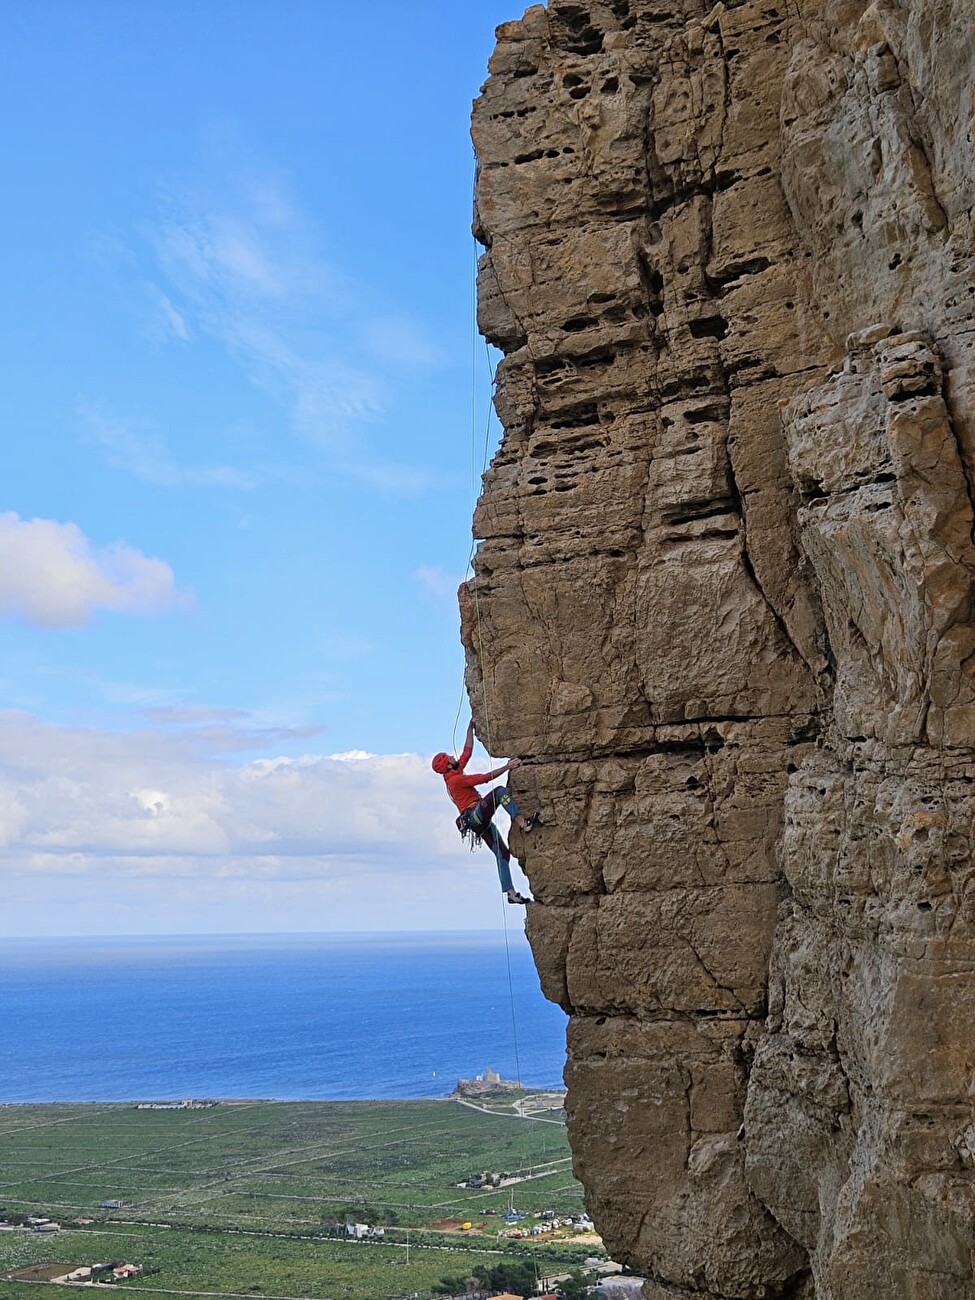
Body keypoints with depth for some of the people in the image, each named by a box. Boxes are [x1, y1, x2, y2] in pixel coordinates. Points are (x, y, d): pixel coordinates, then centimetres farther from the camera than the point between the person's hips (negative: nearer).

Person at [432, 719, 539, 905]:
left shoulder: (455, 775, 19)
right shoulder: (456, 779, -9)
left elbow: (467, 752, 26)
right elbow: (485, 777, -15)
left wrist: (470, 728, 26)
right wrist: (507, 767, -14)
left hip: (480, 822, 9)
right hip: (476, 814, -9)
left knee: (502, 854, 3)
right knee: (500, 791, -25)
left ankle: (511, 893, 0)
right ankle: (523, 823, -39)